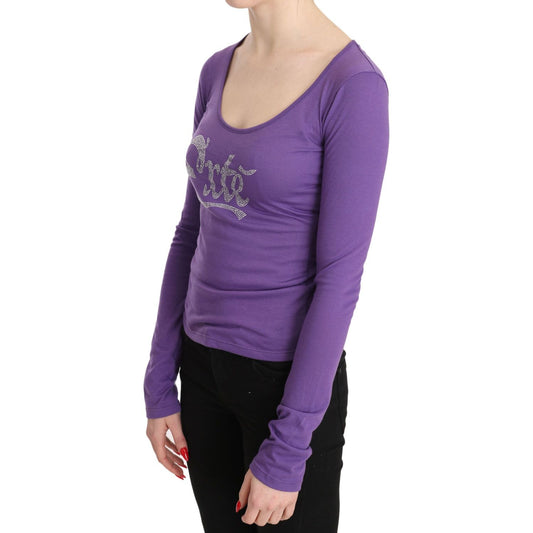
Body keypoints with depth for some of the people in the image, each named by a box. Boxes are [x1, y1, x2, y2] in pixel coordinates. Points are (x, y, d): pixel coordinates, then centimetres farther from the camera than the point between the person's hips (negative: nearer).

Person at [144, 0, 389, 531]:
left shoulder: (354, 85, -18)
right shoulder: (219, 71, 4)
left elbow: (339, 276, -20)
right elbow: (193, 233, 8)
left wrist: (286, 452, -18)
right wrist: (160, 385, 8)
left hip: (292, 380, -7)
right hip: (208, 369, 7)